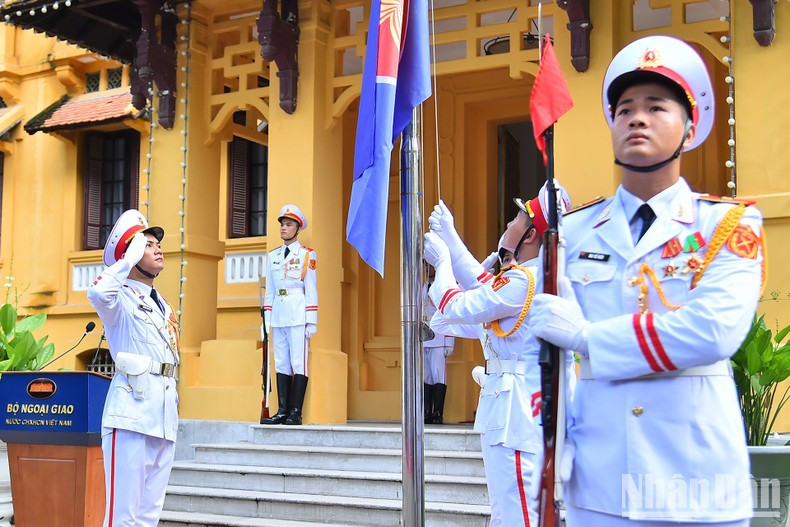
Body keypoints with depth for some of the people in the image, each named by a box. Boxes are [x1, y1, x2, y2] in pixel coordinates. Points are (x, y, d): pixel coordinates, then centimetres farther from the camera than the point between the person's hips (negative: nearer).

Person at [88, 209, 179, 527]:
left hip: (164, 416, 8)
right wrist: (131, 257, -16)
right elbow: (97, 292, -28)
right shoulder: (121, 298, -2)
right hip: (132, 412, -8)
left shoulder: (162, 304, 22)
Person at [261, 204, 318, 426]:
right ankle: (282, 411, 6)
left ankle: (296, 413, -7)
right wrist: (266, 320, 12)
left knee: (299, 363, -7)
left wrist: (311, 322, -6)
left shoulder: (307, 255, 3)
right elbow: (269, 291, 18)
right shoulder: (273, 256, 16)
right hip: (278, 314, 5)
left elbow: (311, 290, -1)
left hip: (297, 315, -5)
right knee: (281, 364, 4)